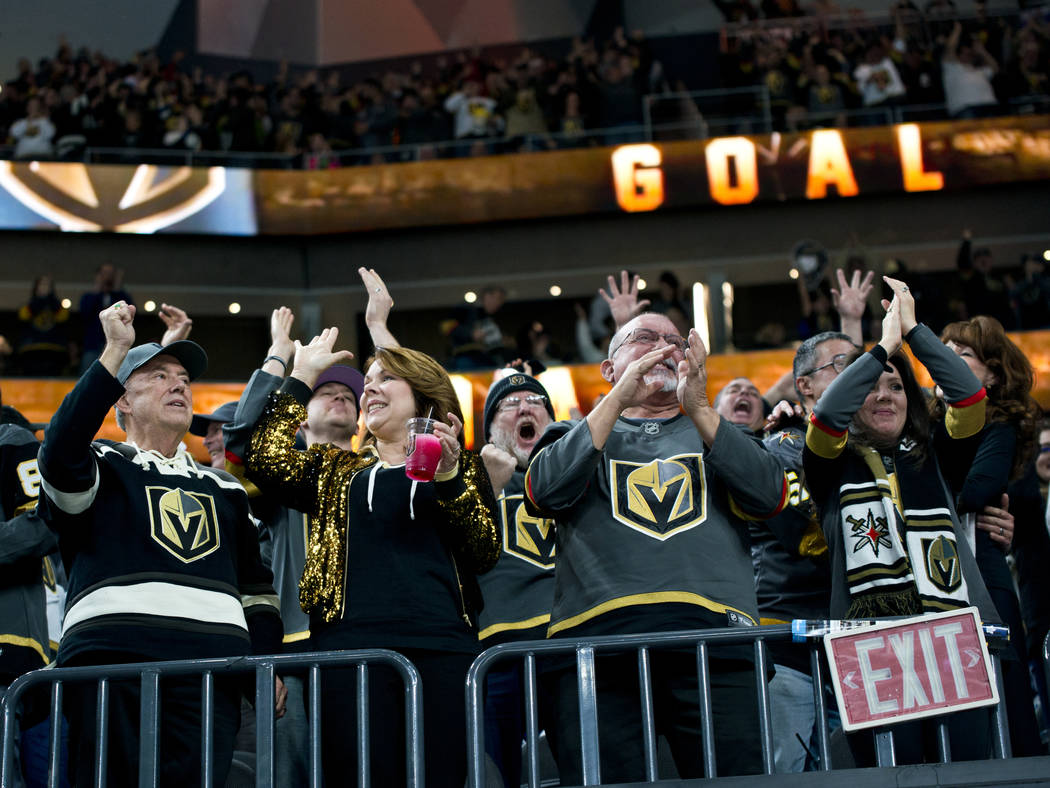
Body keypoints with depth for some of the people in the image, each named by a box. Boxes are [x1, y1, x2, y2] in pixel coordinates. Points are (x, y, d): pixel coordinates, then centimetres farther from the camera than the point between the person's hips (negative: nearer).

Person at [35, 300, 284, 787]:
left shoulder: (225, 490, 30)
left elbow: (257, 590, 30)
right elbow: (61, 455, -10)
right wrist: (115, 353, -9)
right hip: (112, 658, -3)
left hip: (212, 670, 4)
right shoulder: (101, 466, 16)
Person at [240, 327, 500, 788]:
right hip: (351, 644, 1)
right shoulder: (337, 469, 23)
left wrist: (448, 478, -8)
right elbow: (265, 460, 6)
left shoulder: (460, 466, 18)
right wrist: (302, 377, 11)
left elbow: (484, 554, 5)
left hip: (442, 646, -1)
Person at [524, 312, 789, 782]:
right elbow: (547, 490, 1)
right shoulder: (574, 437, 26)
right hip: (598, 637, -1)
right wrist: (618, 400, -4)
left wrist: (698, 408, -4)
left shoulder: (716, 433, 29)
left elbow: (769, 495, 7)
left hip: (713, 635, 1)